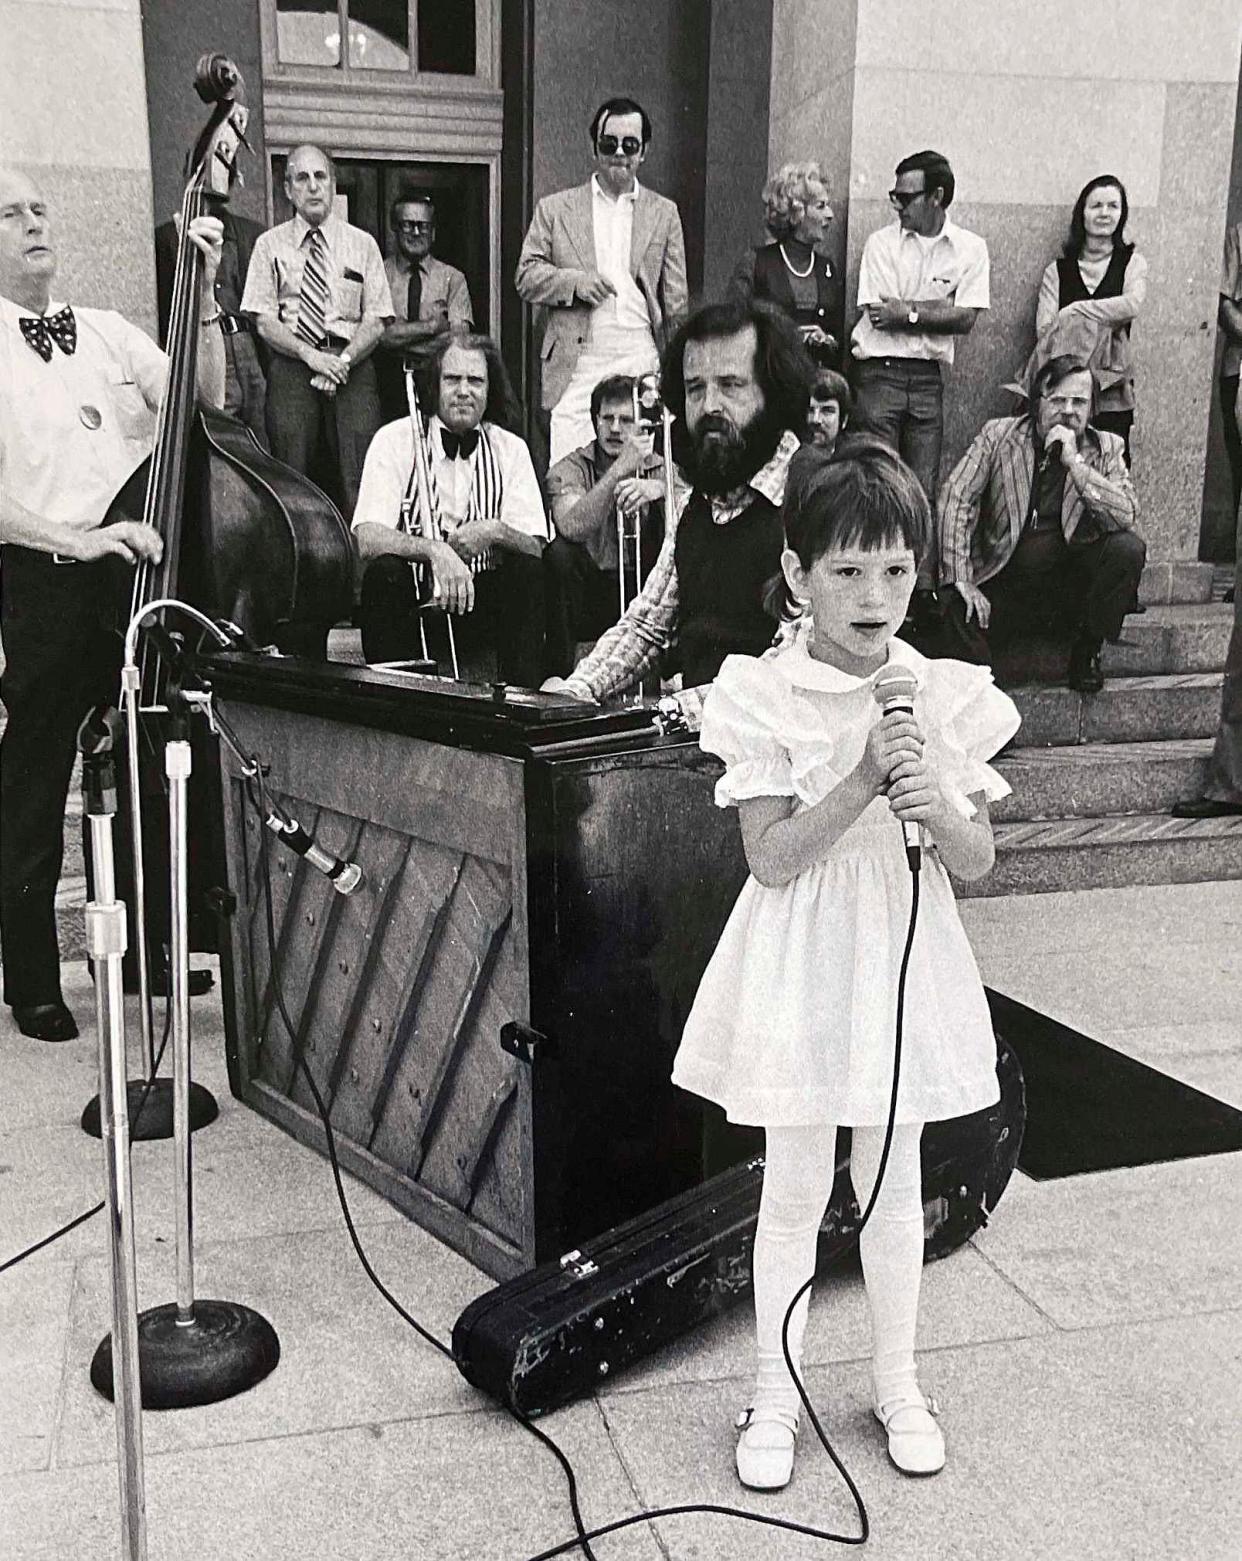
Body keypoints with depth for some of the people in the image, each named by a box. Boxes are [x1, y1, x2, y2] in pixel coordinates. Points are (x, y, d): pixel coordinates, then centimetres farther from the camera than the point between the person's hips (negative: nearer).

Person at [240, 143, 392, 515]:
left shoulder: (362, 244, 13)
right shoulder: (270, 244, 11)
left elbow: (376, 321, 7)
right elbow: (264, 321, 4)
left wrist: (343, 359, -11)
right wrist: (310, 355, -12)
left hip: (353, 368, 0)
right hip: (290, 368, 0)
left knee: (359, 479, -10)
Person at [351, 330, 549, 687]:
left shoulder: (511, 449, 5)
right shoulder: (395, 440, -4)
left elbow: (536, 548, -3)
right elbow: (366, 538, -18)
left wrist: (496, 532, -25)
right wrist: (434, 550, -35)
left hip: (481, 604, 2)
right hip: (411, 600, -2)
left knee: (530, 572, -23)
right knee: (383, 573, -31)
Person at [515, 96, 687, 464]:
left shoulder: (664, 213, 15)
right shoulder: (555, 208, 12)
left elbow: (676, 302, 13)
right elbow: (525, 276, 8)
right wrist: (575, 281, -10)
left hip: (642, 365, 1)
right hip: (575, 369, -1)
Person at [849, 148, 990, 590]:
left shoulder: (970, 248, 6)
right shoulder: (881, 243, 3)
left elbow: (966, 320, -4)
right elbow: (877, 316, -7)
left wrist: (907, 311, -9)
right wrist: (934, 313, -7)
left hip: (928, 379, 1)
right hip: (879, 372, -1)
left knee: (923, 491, 3)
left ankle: (923, 589, 7)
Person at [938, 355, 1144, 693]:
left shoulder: (1106, 449, 1)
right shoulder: (998, 435, -2)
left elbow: (1128, 517, -14)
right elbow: (955, 500, -9)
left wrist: (1075, 462, -21)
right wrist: (962, 581, -17)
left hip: (1074, 582, 2)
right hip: (1005, 582, -2)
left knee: (1129, 548, -25)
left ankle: (1087, 651, -4)